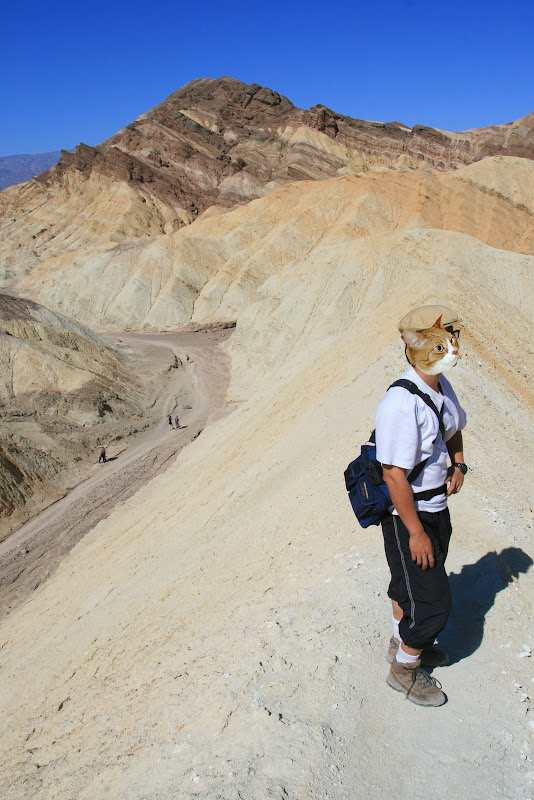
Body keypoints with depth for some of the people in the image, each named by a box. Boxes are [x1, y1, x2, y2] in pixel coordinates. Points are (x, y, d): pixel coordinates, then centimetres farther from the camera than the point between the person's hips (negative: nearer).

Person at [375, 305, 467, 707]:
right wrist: (416, 531, -22)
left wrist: (458, 464, 6)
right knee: (432, 601, 4)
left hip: (436, 508, 8)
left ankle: (405, 642, 49)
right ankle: (405, 669, 28)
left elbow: (454, 427, 21)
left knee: (412, 582, 26)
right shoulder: (401, 403, -29)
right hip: (408, 516, -8)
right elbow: (395, 474, -28)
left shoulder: (441, 386, -1)